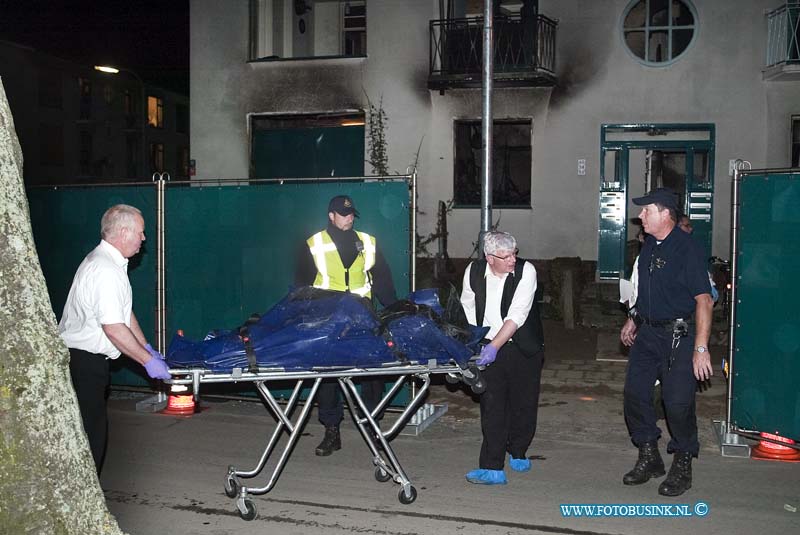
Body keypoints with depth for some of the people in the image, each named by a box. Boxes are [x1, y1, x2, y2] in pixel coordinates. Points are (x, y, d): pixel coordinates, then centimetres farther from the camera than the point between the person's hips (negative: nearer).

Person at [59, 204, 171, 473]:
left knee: (95, 426, 15)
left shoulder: (108, 261, 12)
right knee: (91, 431, -5)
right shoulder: (106, 271, -22)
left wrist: (146, 347, 15)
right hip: (83, 361, -10)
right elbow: (114, 328, -24)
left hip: (87, 360, 10)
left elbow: (124, 313, 18)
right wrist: (148, 360, -16)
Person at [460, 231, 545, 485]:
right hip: (489, 349, 1)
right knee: (492, 408, -3)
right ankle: (492, 468, -1)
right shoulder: (473, 271, -5)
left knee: (523, 404, 10)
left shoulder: (525, 271, -16)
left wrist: (495, 345, -31)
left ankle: (518, 453, 34)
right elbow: (467, 310, 6)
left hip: (523, 349, -1)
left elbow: (517, 315, -24)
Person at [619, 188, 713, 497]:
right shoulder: (650, 245, 9)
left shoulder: (687, 248, -17)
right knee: (635, 393, 7)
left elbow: (703, 299, -20)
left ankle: (682, 466, 15)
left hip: (679, 335, -8)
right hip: (648, 332, 8)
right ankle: (649, 458, 23)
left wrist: (701, 347, -25)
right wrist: (633, 320, 24)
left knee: (678, 402, -5)